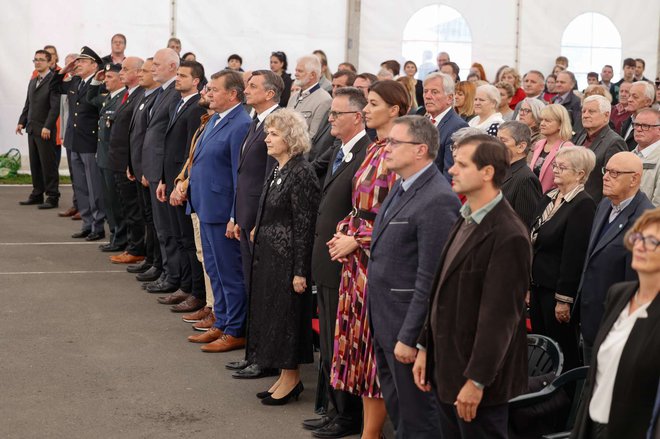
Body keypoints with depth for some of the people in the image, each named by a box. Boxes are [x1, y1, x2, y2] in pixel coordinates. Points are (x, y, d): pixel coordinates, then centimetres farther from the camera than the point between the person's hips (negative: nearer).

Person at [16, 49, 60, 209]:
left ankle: (52, 197, 2)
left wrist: (47, 127, -20)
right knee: (35, 164, 11)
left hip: (45, 131, -8)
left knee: (48, 164, -4)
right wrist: (22, 122, 11)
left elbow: (55, 106, -16)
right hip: (32, 129, 8)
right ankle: (37, 194, 19)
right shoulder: (32, 82, 18)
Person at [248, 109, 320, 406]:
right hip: (268, 254, 9)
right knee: (270, 312, 13)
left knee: (285, 313, 1)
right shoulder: (278, 170, 10)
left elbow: (305, 226, -18)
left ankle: (291, 378, 14)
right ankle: (286, 377, 23)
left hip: (287, 257, -9)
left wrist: (300, 271, -19)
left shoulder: (301, 173, -17)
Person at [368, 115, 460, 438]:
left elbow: (429, 278, -23)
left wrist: (409, 337, -21)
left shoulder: (437, 200, -22)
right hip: (384, 319, 9)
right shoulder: (401, 186, 9)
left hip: (408, 323, -9)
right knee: (396, 407, 21)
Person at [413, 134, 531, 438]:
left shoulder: (508, 236, -20)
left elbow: (499, 315, -21)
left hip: (477, 377, -8)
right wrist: (425, 347, 12)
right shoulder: (465, 221, 10)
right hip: (447, 368, 8)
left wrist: (476, 380, -20)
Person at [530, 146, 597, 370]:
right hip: (539, 285, 8)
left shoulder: (583, 205, -15)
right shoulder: (548, 199, 11)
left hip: (558, 290, -8)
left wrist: (564, 299, -19)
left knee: (563, 353, 3)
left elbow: (574, 256, -18)